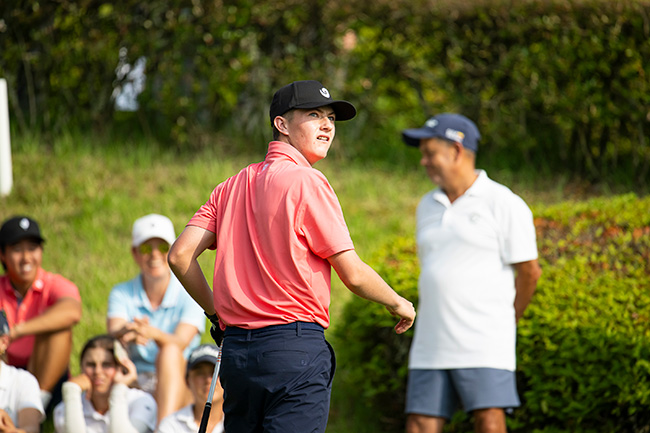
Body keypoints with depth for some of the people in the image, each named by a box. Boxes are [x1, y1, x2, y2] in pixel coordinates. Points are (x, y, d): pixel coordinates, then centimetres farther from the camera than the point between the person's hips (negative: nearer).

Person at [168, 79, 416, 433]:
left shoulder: (232, 186, 13)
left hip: (236, 349, 7)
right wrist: (398, 304, 9)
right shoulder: (306, 182, -8)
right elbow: (353, 274, -8)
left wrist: (216, 312, 19)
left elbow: (180, 255, 6)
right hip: (296, 348, -7)